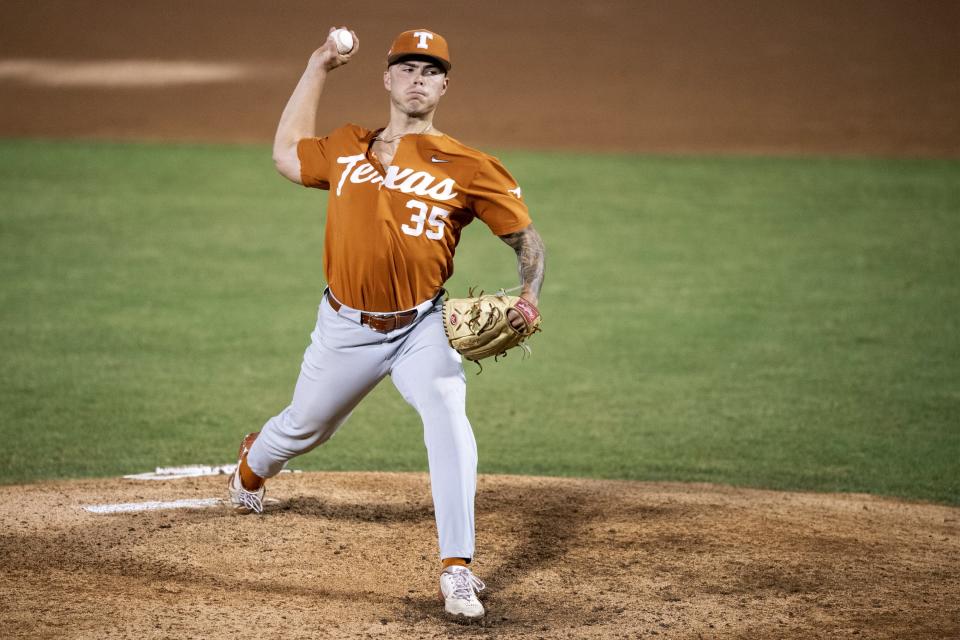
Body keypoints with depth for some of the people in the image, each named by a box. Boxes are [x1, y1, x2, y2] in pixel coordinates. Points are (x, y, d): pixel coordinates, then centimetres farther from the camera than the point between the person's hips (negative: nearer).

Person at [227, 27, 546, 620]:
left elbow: (526, 237, 0)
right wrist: (317, 70, 18)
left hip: (422, 328, -2)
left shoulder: (467, 167, -3)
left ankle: (457, 571, -27)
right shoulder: (347, 148, 6)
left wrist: (528, 298, -19)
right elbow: (287, 153, 20)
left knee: (448, 418, -27)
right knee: (306, 426, 20)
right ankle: (254, 465, 58)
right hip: (346, 327, 3)